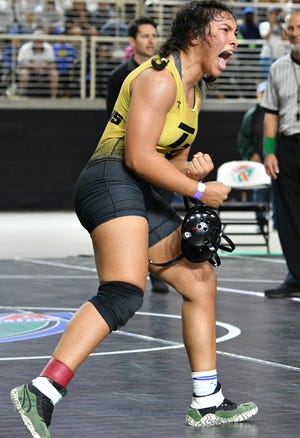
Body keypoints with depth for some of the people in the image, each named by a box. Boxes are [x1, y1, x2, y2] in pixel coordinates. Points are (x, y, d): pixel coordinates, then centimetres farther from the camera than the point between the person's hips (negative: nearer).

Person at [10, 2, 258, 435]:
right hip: (111, 183, -11)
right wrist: (199, 190, -11)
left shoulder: (192, 91, 22)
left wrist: (190, 168, 2)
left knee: (200, 279, 17)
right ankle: (40, 394, -38)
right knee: (126, 292, -29)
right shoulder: (160, 78, -10)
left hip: (140, 197, 11)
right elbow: (138, 156, -18)